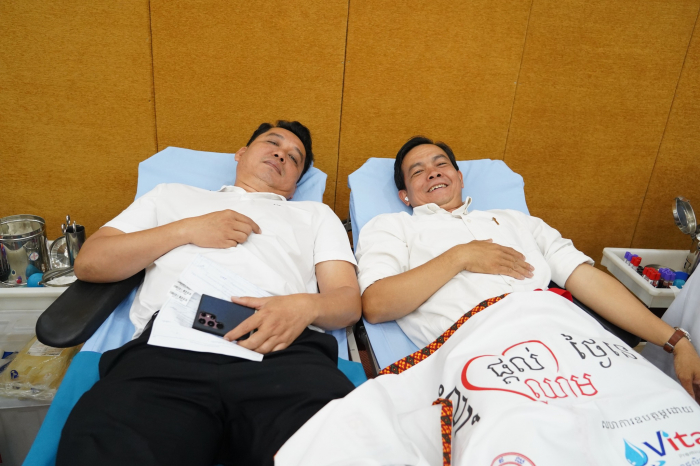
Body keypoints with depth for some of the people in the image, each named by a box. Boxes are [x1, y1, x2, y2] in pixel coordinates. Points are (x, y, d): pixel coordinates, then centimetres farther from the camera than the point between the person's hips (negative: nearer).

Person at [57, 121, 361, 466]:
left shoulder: (316, 214, 29)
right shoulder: (172, 196, 31)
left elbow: (349, 300, 16)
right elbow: (88, 264, 21)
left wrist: (307, 305, -9)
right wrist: (186, 230, 8)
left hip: (283, 347, 0)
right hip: (172, 341, 1)